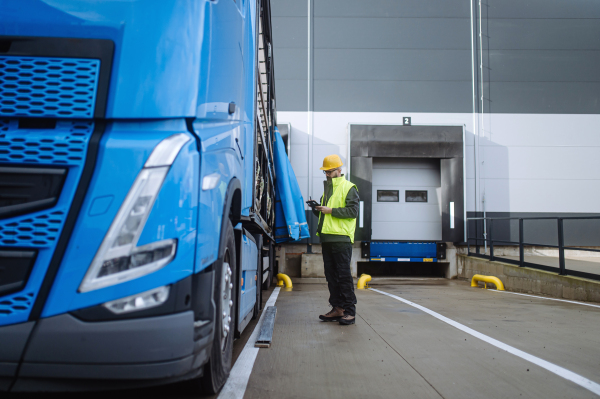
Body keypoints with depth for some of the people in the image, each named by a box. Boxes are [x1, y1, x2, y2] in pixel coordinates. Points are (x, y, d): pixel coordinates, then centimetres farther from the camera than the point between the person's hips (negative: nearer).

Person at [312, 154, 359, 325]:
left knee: (344, 275, -7)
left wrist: (331, 210, -16)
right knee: (331, 275, 8)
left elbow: (353, 211, -14)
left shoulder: (349, 188, -2)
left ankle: (350, 311, -2)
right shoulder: (327, 188, 22)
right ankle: (337, 308, 15)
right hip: (327, 238, 8)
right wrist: (317, 208, 8)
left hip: (341, 238, -8)